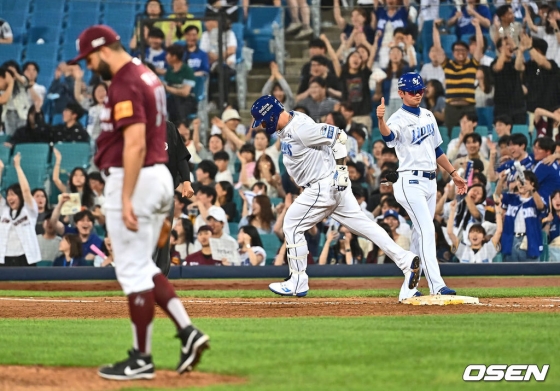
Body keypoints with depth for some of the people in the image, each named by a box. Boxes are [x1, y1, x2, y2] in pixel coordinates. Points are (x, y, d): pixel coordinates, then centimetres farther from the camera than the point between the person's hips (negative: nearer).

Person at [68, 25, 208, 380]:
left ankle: (141, 359, 2)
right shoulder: (149, 77, 15)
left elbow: (135, 144, -23)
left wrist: (126, 199, -24)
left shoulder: (125, 85, -16)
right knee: (143, 267, 17)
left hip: (134, 178, -10)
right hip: (161, 175, 10)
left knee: (133, 269, -3)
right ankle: (187, 331, 6)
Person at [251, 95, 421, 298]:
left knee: (292, 226, 0)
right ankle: (405, 260, 3)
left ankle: (298, 282, 7)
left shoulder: (299, 129, -22)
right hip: (333, 184, 10)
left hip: (324, 186, -10)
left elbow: (337, 135, -21)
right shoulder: (287, 127, 6)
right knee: (361, 224, 8)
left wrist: (339, 169, -17)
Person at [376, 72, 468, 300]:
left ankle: (408, 290, 14)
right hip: (411, 182, -8)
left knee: (420, 235, 9)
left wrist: (454, 174, 24)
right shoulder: (399, 119, -10)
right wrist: (380, 120, -55)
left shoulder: (427, 116, 14)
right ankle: (436, 286, -24)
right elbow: (388, 135, -34)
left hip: (430, 182, 8)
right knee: (427, 230, -18)